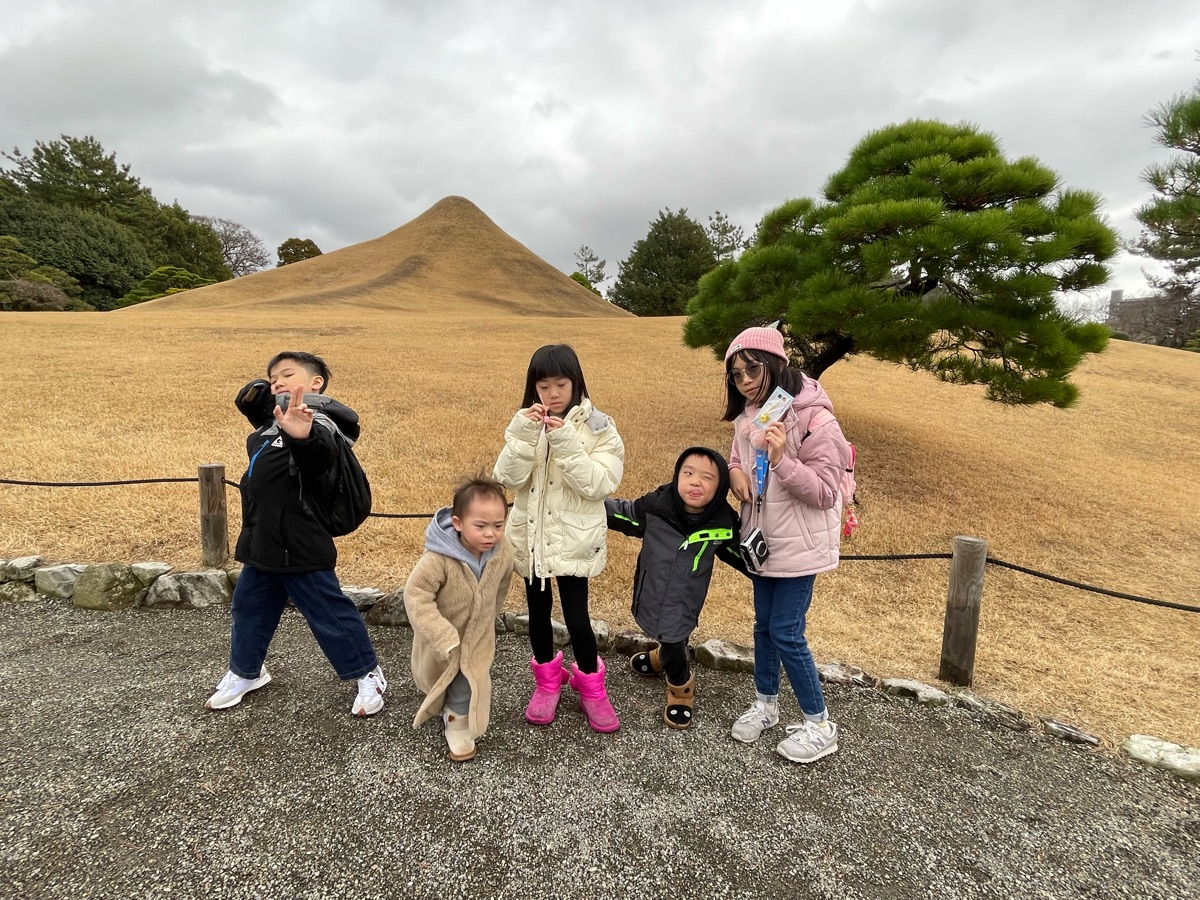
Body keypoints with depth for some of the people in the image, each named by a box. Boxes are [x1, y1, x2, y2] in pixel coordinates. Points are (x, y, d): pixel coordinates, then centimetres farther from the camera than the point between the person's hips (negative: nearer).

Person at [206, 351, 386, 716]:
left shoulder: (316, 423, -20)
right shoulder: (272, 417, 9)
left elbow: (321, 451, -43)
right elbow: (249, 398, 28)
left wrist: (302, 436, -68)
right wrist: (264, 390, 4)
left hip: (299, 544, -9)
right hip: (262, 541, 9)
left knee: (328, 612, 1)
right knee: (249, 606, 22)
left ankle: (368, 675, 18)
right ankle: (244, 671, 44)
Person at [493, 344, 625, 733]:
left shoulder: (597, 427, -8)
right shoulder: (527, 424, 2)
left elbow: (598, 485, -19)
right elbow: (508, 478, -10)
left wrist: (566, 442, -27)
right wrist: (524, 434, -23)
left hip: (573, 538, -3)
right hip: (531, 534, 4)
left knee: (576, 616, -1)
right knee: (538, 611, 15)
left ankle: (590, 686, 25)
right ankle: (547, 680, 38)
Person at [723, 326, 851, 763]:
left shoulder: (814, 418, -20)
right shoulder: (749, 416, 1)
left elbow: (825, 494, -21)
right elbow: (737, 457, 17)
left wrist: (782, 460, -34)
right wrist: (735, 472, -7)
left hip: (799, 544, -7)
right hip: (761, 539, 7)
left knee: (786, 632, -2)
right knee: (764, 624, 18)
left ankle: (820, 725, 18)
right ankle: (764, 703, 37)